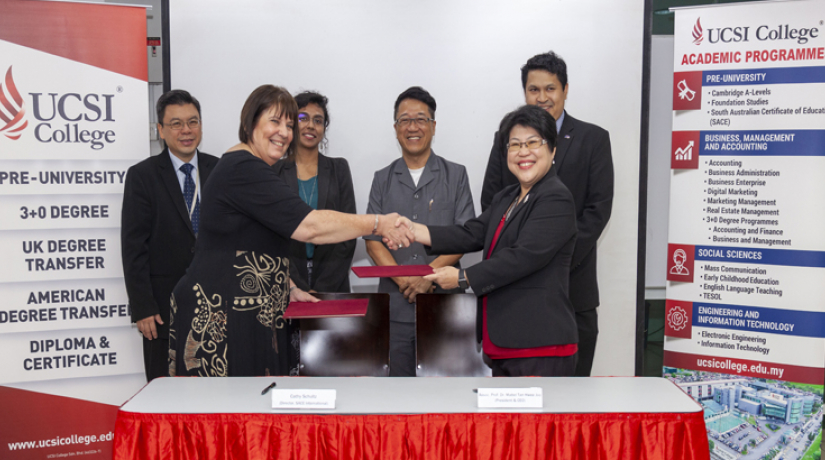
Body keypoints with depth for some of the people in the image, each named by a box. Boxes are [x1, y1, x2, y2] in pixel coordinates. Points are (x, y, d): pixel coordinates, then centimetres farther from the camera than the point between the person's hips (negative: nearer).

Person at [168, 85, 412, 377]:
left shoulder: (247, 168, 20)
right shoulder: (243, 169, -14)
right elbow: (308, 226, -22)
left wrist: (289, 289, 17)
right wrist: (378, 224, -13)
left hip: (250, 316, 10)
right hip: (220, 318, -10)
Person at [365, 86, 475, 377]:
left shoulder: (455, 175, 7)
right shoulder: (383, 180, 12)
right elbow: (372, 240, 5)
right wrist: (403, 279, -11)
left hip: (444, 301, -1)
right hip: (396, 304, 2)